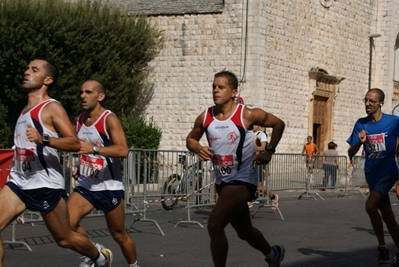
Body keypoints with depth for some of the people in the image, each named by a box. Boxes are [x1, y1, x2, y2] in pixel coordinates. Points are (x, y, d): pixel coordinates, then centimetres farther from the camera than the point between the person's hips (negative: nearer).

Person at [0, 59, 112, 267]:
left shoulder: (52, 108, -9)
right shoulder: (25, 111, 16)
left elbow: (75, 143, -19)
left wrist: (43, 139, -33)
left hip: (45, 185, -7)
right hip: (18, 182, 7)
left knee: (64, 239, 7)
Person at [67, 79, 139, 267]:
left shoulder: (109, 119, -13)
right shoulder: (79, 120, 7)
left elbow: (123, 150, -28)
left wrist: (94, 149, -39)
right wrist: (80, 167, 14)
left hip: (109, 187, -5)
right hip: (85, 185, 5)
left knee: (119, 235, 6)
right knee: (66, 224, -13)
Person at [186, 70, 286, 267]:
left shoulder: (247, 115, -14)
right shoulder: (205, 118, -3)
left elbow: (279, 124, 0)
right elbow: (190, 139, 13)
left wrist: (269, 151, -4)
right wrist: (198, 149, -9)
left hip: (242, 180, -6)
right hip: (222, 182, 6)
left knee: (214, 225, -21)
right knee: (244, 232, 23)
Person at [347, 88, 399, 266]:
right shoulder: (361, 124, -1)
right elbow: (351, 154, -2)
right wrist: (359, 142, -19)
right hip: (372, 175, 5)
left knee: (370, 205, -26)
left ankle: (382, 247, -11)